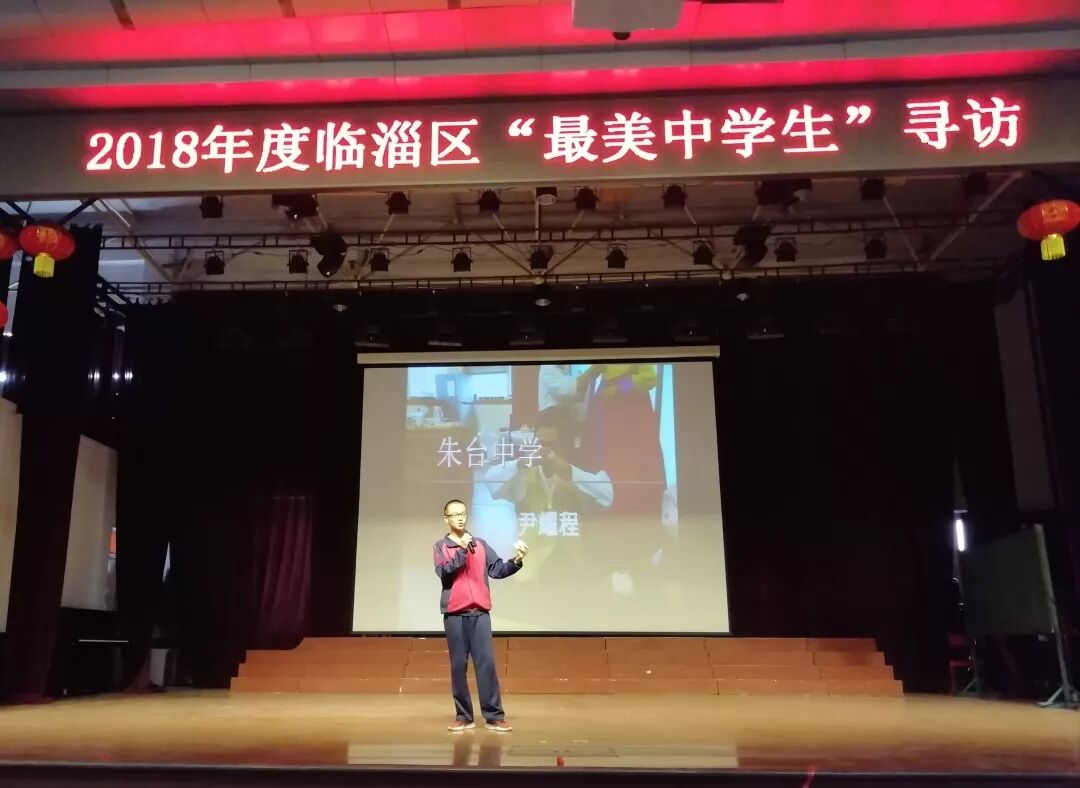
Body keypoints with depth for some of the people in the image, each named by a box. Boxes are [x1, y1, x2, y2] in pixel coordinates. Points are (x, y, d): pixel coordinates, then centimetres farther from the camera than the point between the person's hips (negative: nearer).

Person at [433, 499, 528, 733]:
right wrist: (462, 549, -17)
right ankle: (463, 716, 10)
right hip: (454, 614, -1)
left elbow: (497, 570, 3)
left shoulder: (480, 544, 12)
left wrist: (516, 561, -13)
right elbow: (444, 571, -10)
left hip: (480, 613, 1)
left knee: (486, 663, -3)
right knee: (458, 665, 2)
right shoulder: (441, 546, 7)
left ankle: (495, 716, -1)